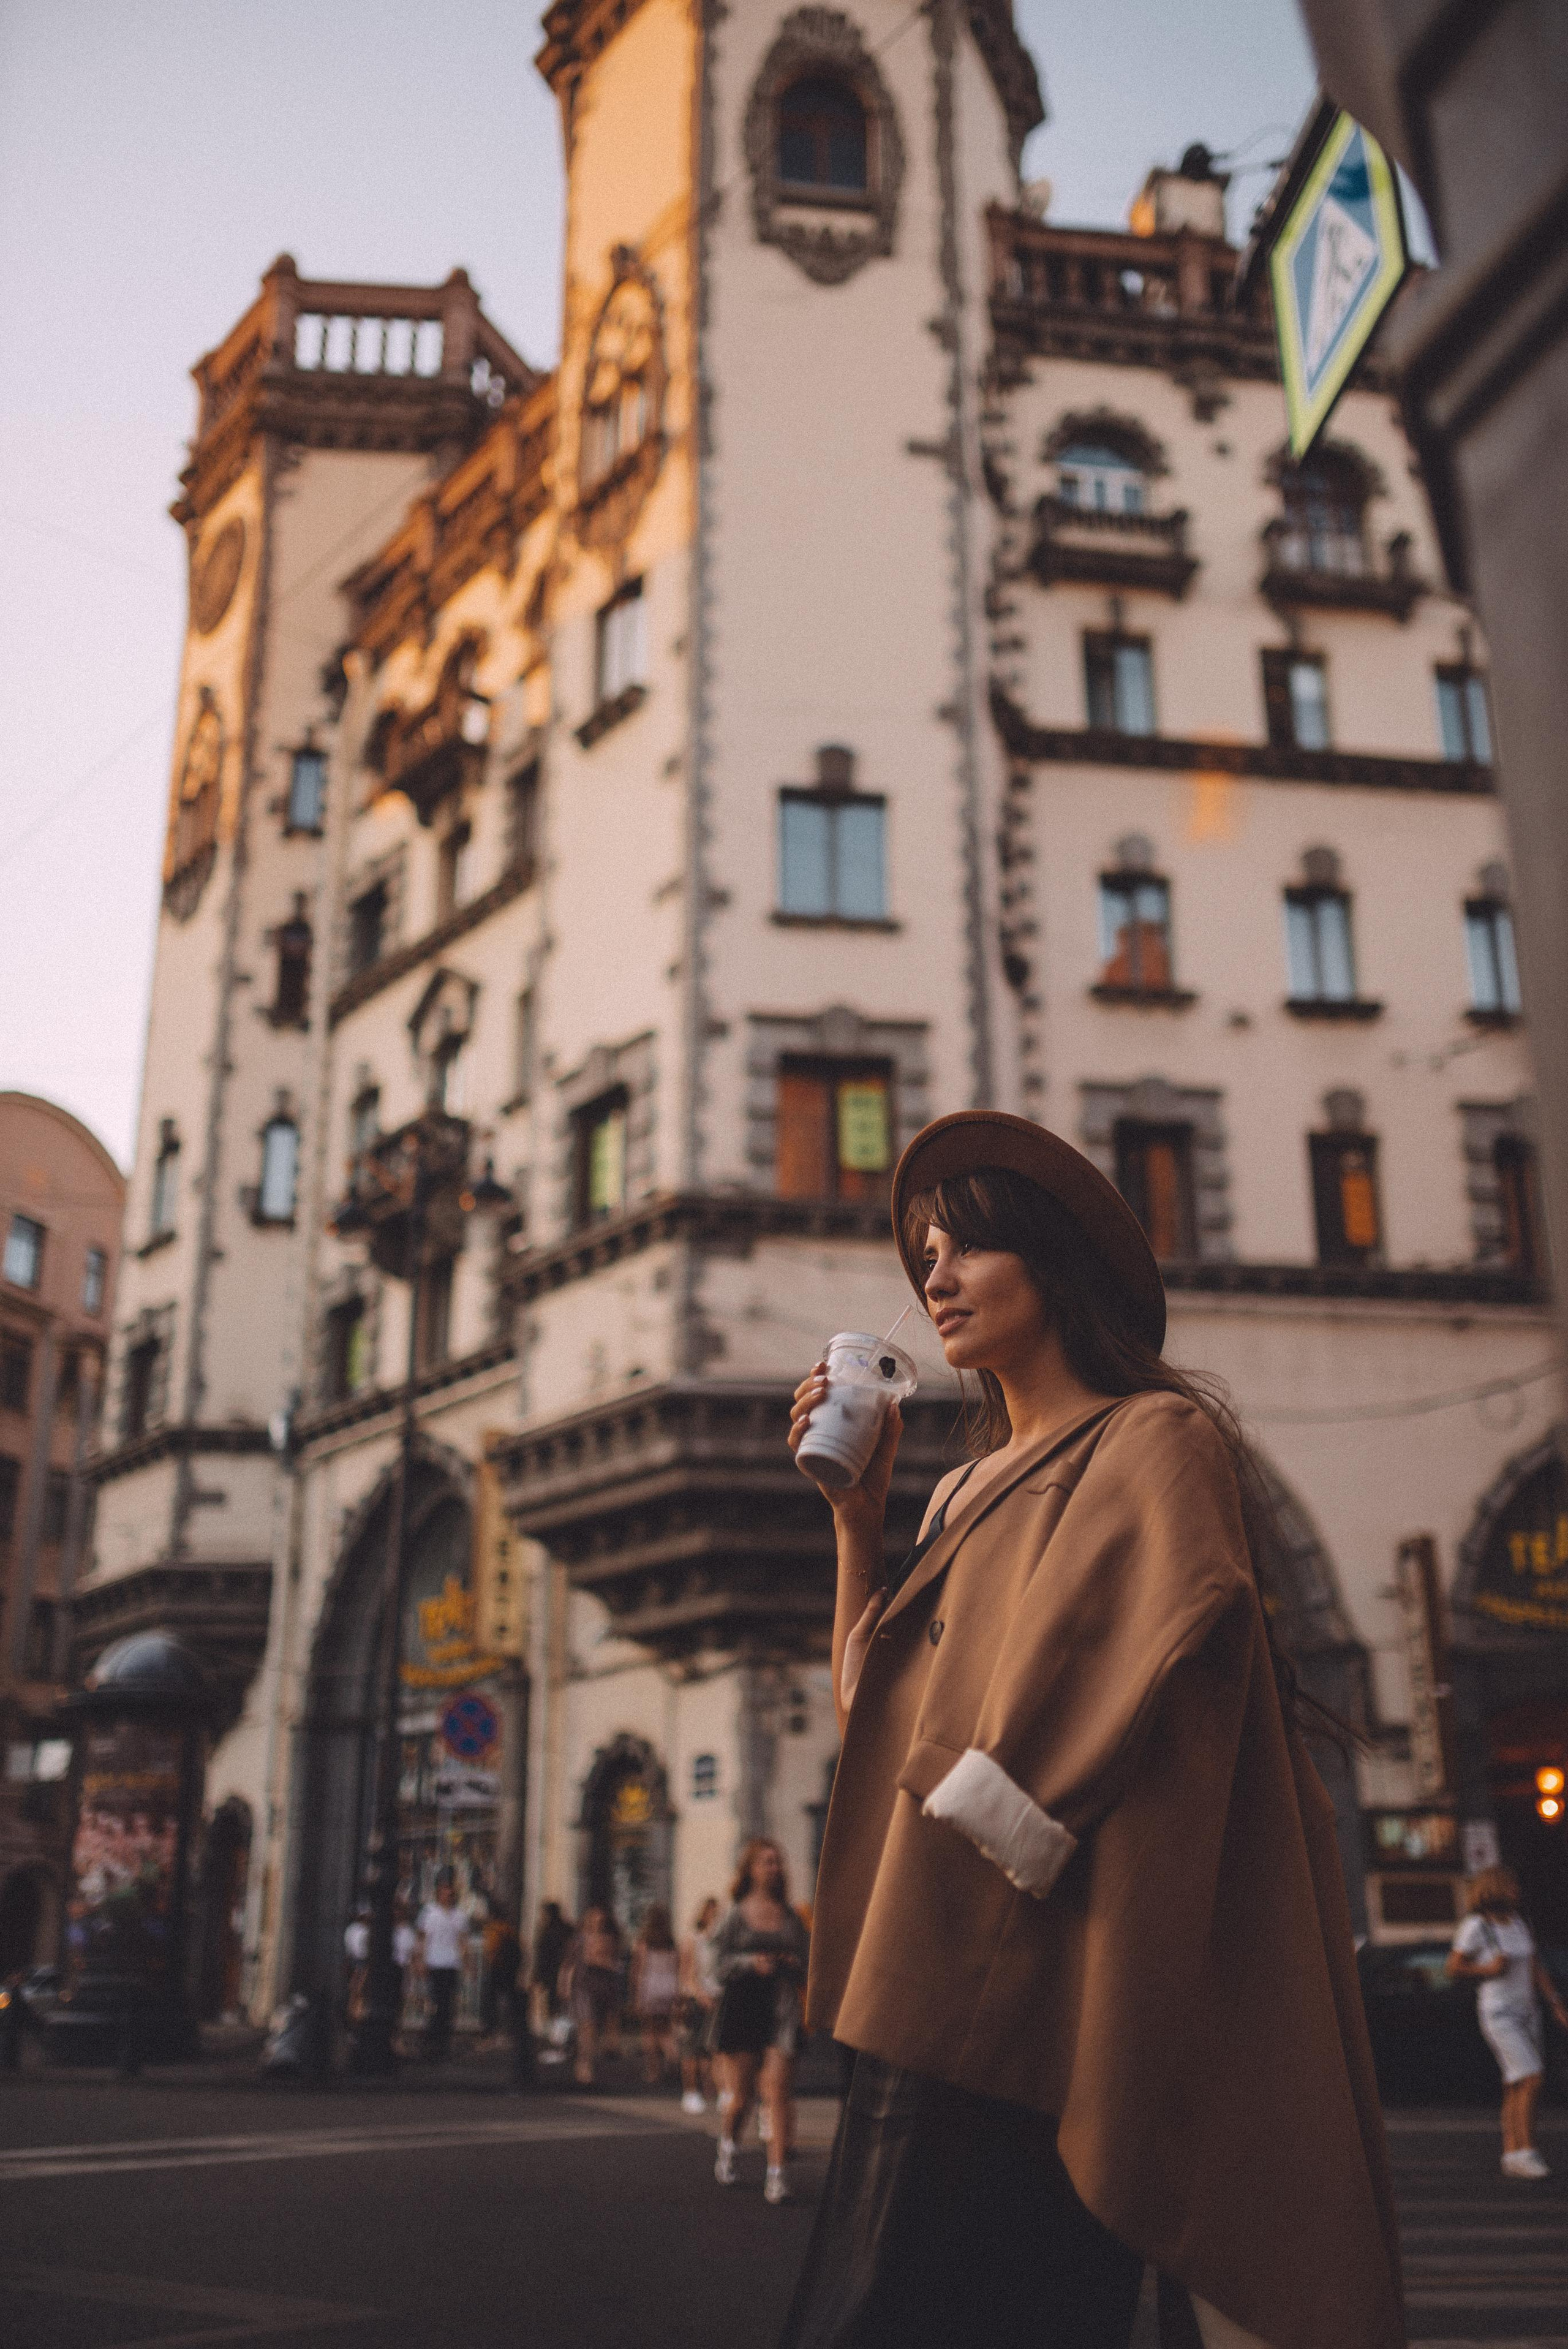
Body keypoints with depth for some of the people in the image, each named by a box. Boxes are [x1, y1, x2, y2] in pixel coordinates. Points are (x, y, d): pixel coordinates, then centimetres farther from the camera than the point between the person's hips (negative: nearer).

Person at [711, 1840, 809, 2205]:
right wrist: (750, 1962, -17)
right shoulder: (736, 1915, 2)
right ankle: (727, 2147, 36)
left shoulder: (791, 1918, 9)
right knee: (741, 2096, 5)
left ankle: (778, 2175, -7)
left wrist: (795, 1965, -9)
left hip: (781, 2010, 1)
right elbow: (720, 1963, 0)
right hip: (741, 2007, -1)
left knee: (778, 2092, -10)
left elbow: (806, 1963, 13)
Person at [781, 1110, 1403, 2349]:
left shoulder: (1155, 1442, -3)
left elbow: (1156, 1689, -15)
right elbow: (879, 1706, 17)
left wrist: (989, 1830, -20)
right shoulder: (969, 1490, 19)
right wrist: (856, 1515, 9)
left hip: (1048, 1981, -7)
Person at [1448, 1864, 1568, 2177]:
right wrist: (1489, 1969, -23)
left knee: (1516, 2090, 6)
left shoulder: (1518, 1925, 8)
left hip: (1525, 2014, 7)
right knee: (1530, 2081, -17)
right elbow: (1454, 1967, -10)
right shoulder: (1476, 1926, -14)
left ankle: (1512, 2157, 11)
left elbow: (1536, 1969, 10)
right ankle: (1526, 2154, -14)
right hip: (1498, 2014, -7)